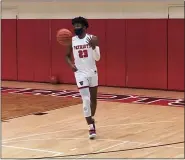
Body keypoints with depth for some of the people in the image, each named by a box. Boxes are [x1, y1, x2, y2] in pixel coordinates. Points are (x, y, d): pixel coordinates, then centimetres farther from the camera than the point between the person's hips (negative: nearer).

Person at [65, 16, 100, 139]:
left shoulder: (93, 38, -8)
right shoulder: (72, 41, -2)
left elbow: (97, 58, -12)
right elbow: (67, 55, 12)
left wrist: (93, 46, -29)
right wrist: (71, 64, -7)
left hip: (92, 72, 1)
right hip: (80, 73, -1)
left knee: (93, 99, 16)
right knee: (86, 100, -13)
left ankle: (92, 119, 40)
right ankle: (91, 128, -11)